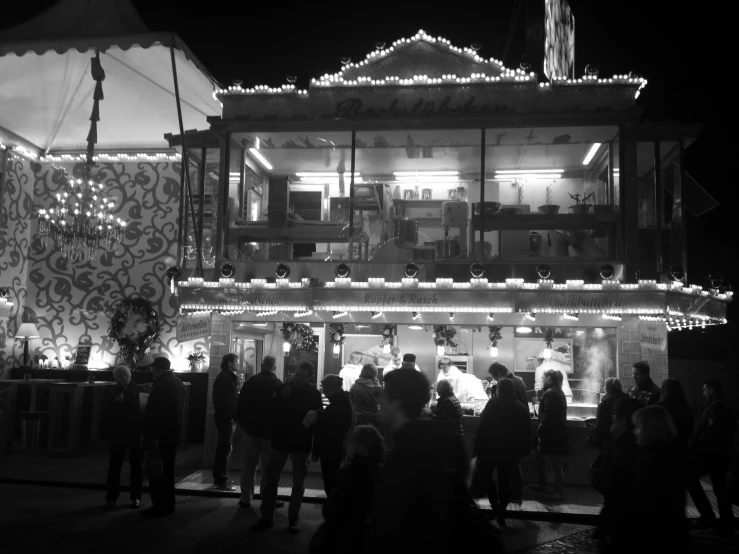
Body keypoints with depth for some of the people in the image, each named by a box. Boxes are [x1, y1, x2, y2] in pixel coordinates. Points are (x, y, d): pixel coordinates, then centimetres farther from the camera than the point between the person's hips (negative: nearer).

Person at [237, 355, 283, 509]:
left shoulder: (250, 382, -3)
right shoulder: (277, 384, -10)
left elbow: (240, 406, 0)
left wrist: (243, 424, 11)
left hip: (250, 429, 2)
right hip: (270, 430, -2)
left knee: (248, 466, 11)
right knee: (268, 467, 7)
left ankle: (246, 498, 14)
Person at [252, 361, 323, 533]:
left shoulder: (314, 394, -5)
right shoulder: (283, 388, 1)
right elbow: (272, 411, 2)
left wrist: (317, 448, -13)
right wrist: (281, 398, -14)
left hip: (301, 443, -2)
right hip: (280, 440, 2)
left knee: (298, 483, 5)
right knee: (271, 478, 4)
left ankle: (293, 519, 15)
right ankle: (267, 517, 14)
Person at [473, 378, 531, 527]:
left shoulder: (493, 404, -10)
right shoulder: (522, 409, 4)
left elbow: (482, 428, -13)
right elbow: (526, 434, 6)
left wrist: (476, 448, -8)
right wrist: (522, 452, 14)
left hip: (490, 449, -3)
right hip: (510, 451, 4)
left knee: (485, 477, 13)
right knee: (504, 482, 11)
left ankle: (495, 506, 1)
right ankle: (501, 514, 13)